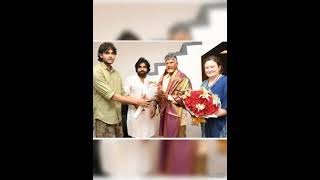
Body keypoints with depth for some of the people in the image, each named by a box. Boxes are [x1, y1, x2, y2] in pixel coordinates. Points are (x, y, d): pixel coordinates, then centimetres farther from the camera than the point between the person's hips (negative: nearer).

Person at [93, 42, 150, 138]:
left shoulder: (116, 73, 11)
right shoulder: (97, 71, -12)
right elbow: (110, 95, -19)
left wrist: (137, 103, -4)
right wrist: (135, 101, -17)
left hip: (117, 117, 7)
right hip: (104, 118, -7)